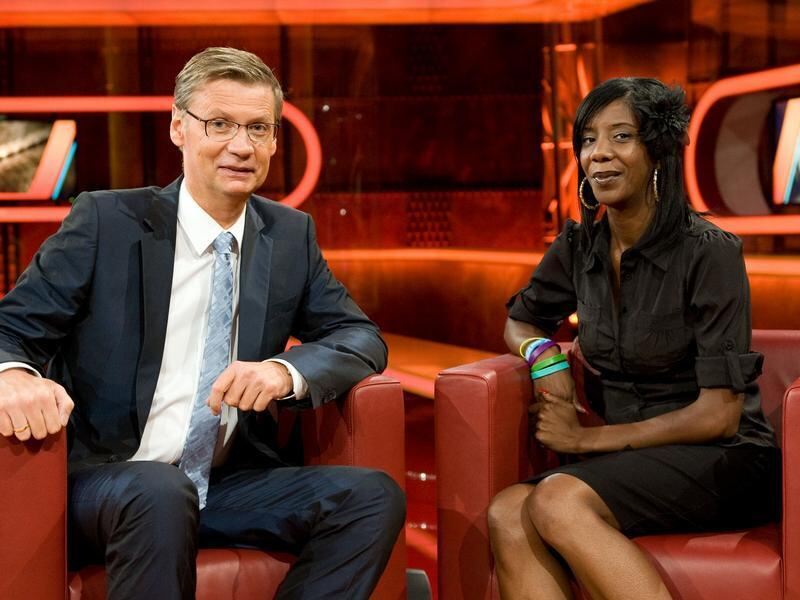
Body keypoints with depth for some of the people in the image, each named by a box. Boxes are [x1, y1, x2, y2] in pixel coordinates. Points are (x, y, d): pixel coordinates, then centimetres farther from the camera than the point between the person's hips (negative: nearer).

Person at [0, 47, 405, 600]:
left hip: (232, 485, 4)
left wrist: (287, 369, -17)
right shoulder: (106, 221, -3)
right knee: (160, 492, -37)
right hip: (103, 479, -4)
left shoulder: (291, 234, 9)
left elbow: (362, 338, 7)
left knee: (375, 496, -18)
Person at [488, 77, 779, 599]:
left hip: (722, 458, -5)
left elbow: (719, 414, -13)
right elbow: (520, 321, 24)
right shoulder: (579, 246, 5)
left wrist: (589, 438, -10)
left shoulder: (709, 252, -11)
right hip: (631, 460, 5)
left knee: (556, 502, -32)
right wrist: (544, 355, -1)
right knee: (507, 515, -25)